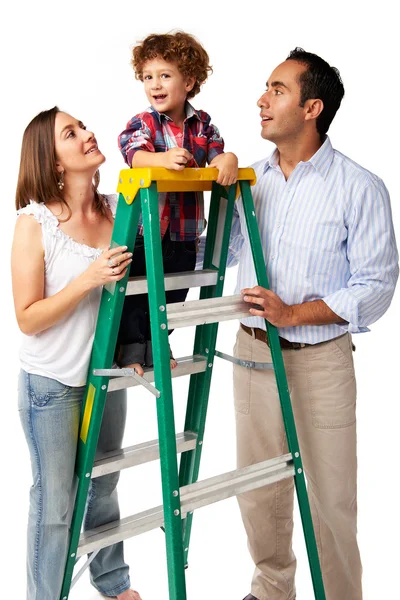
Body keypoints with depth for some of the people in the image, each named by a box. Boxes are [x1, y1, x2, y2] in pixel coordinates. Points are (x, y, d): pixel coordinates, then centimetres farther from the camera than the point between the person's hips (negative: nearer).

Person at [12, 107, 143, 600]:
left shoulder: (117, 209, -4)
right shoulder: (35, 223, -16)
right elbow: (28, 319, -16)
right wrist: (89, 279, -27)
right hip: (52, 384, -5)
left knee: (102, 488, 22)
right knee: (56, 503, 9)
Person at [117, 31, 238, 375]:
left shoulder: (202, 124, 4)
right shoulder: (142, 123, -8)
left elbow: (216, 152, -4)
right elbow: (134, 153, -27)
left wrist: (228, 159, -29)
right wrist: (164, 158, -48)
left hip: (183, 232, 4)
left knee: (172, 297, 15)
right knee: (135, 294, 7)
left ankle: (155, 345, 35)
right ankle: (131, 348, 25)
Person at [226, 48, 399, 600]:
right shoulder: (251, 180, 5)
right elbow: (222, 255, 13)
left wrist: (295, 314, -19)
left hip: (319, 361, -4)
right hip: (251, 350, 5)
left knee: (329, 498, 6)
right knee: (258, 488, 18)